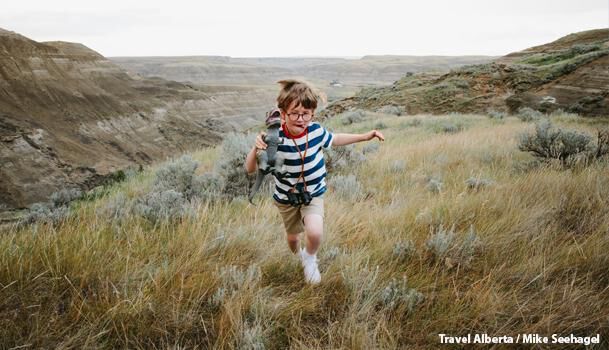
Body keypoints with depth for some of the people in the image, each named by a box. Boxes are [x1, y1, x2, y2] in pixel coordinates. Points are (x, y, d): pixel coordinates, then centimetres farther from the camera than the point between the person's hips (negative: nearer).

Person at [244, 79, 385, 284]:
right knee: (293, 237, 21)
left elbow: (333, 140, 7)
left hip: (314, 194, 1)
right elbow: (250, 169, -26)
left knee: (315, 233, -25)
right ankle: (298, 257, 58)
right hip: (286, 198, 0)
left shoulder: (316, 130, -17)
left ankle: (310, 257, 11)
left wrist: (364, 136, 6)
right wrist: (256, 148, -45)